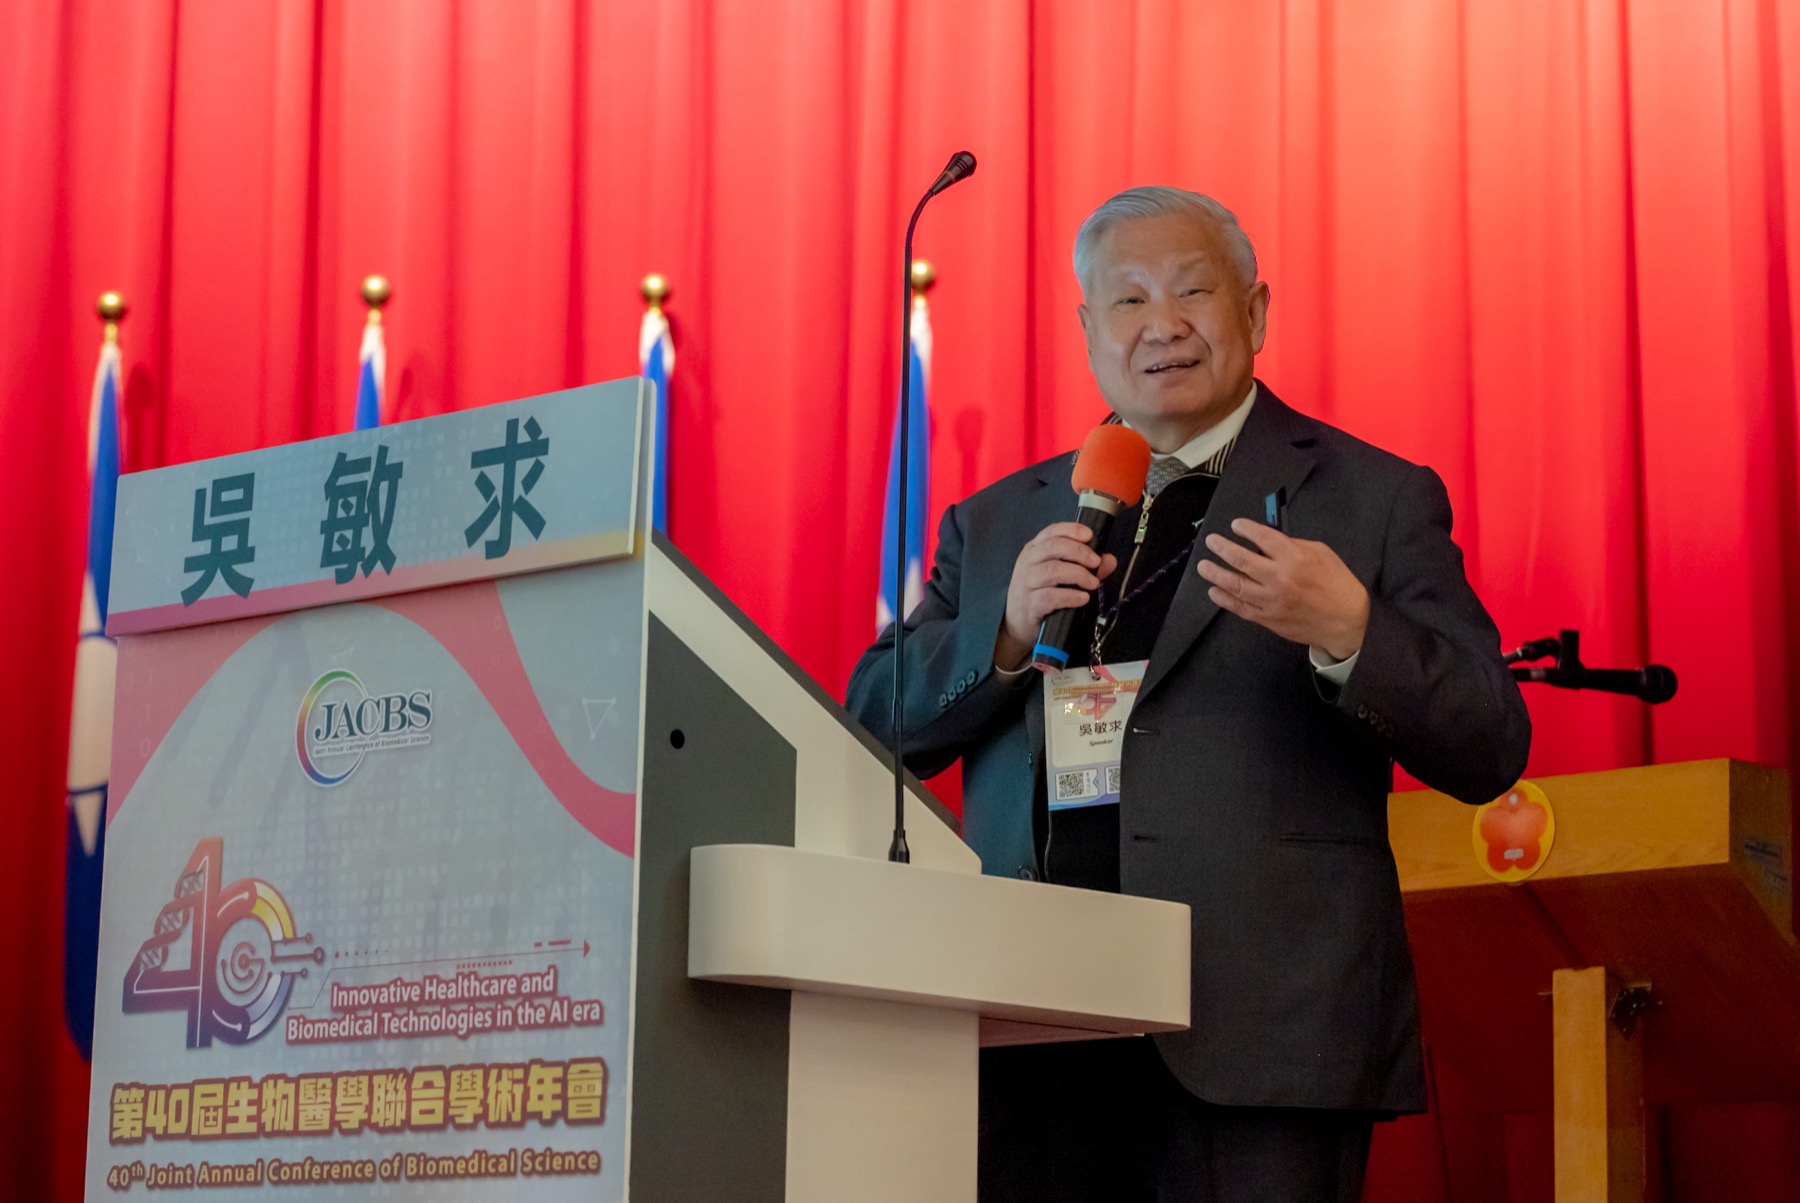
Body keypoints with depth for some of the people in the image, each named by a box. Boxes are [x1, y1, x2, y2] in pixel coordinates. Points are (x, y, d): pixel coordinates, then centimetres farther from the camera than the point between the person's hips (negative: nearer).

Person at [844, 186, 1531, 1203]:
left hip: (1255, 1041, -3)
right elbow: (870, 732, 12)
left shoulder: (1374, 499, 7)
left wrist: (1347, 633, -18)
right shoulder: (998, 523, 18)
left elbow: (1490, 755, 0)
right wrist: (1005, 632, -5)